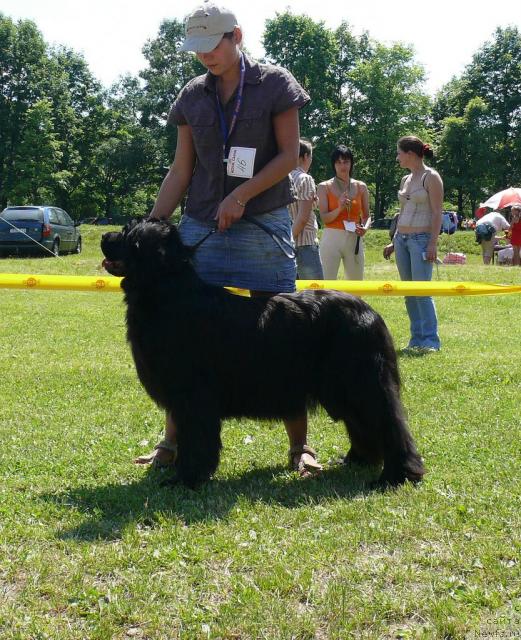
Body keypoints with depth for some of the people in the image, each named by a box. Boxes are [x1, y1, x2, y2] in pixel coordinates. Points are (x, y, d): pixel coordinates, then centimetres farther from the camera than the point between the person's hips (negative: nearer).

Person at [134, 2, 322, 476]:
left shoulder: (274, 84, 0)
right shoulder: (193, 95, 10)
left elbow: (290, 155, -4)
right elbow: (181, 171, 10)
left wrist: (242, 194, -16)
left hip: (263, 224, -3)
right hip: (200, 226, 3)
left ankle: (300, 445, 8)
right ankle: (173, 441, 10)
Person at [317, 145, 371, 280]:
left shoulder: (360, 187, 9)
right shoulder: (325, 187, 2)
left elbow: (366, 216, 12)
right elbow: (324, 218, -3)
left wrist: (365, 228, -9)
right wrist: (339, 209, -20)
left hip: (354, 240, 3)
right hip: (332, 238, -3)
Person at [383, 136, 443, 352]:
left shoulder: (431, 177, -6)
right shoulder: (405, 180, 16)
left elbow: (437, 212, -10)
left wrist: (433, 243, -17)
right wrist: (394, 242, 19)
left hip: (421, 239, -8)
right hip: (402, 239, 8)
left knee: (421, 291, -12)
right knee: (408, 292, 7)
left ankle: (430, 340, -9)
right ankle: (417, 338, 12)